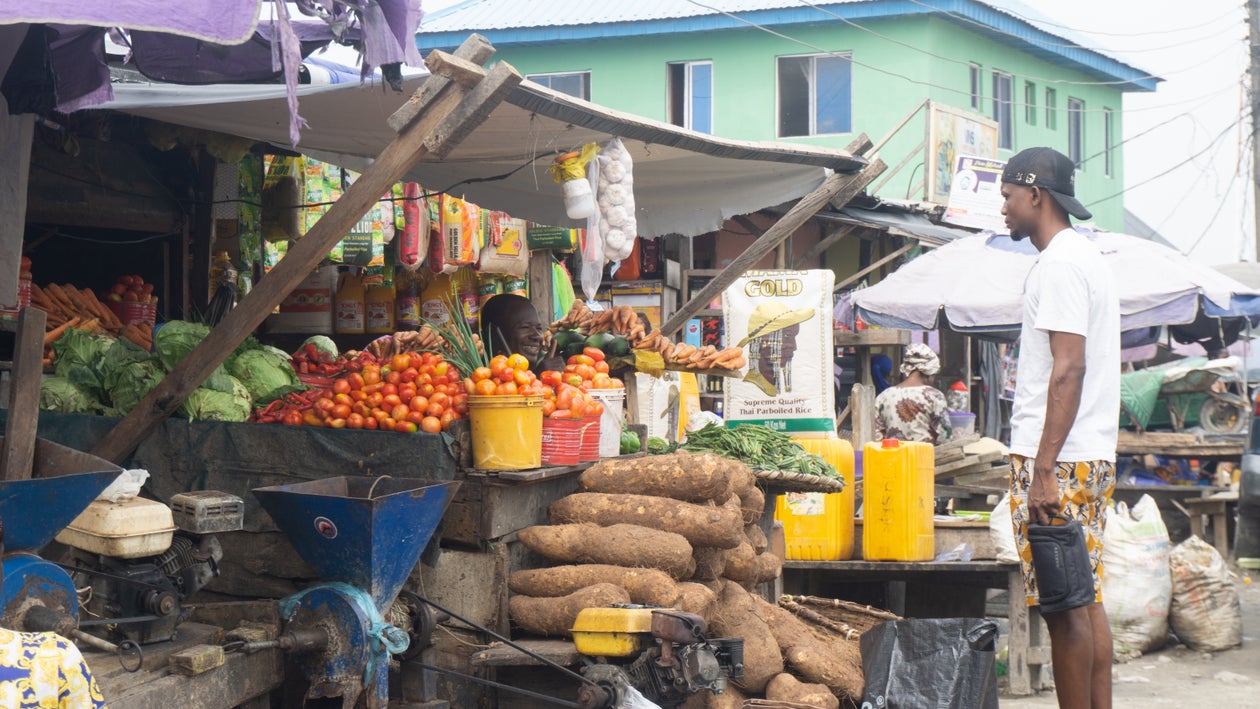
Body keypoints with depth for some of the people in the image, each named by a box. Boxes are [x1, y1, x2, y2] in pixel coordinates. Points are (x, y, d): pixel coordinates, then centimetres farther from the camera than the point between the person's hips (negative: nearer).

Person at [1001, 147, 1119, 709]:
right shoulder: (1085, 256, 20)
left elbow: (1068, 369, -20)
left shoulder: (1060, 263, -12)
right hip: (1093, 455, 10)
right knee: (1085, 600, 10)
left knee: (1064, 607, -8)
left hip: (1058, 458, -10)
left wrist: (1045, 469, -22)